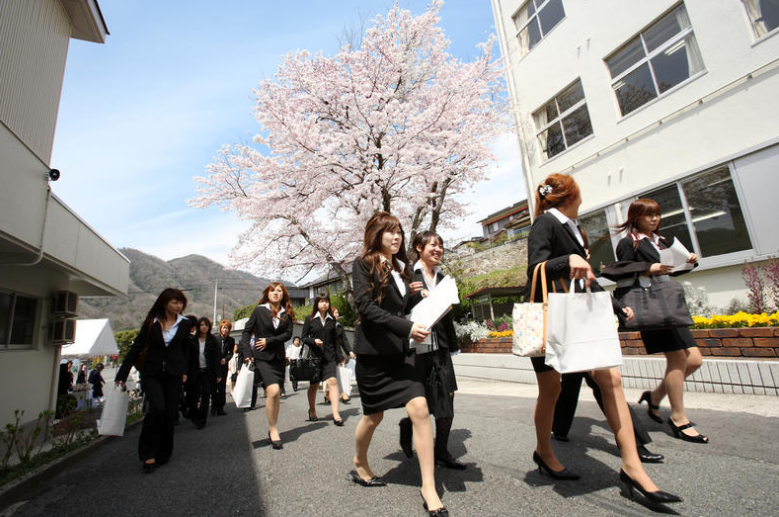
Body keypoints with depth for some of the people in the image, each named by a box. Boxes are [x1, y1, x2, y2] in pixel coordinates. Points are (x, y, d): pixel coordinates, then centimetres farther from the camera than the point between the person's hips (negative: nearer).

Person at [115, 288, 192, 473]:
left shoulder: (184, 324, 2)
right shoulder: (151, 323, -2)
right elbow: (137, 347, 1)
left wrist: (184, 371, 10)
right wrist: (122, 374, -1)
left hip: (173, 374, 1)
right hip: (152, 373, -1)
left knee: (169, 414, 4)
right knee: (157, 408, -18)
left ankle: (163, 455, 21)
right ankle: (148, 453, 0)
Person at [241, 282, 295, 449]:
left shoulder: (287, 313, 6)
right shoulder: (259, 310, 0)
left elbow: (288, 334, -1)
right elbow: (247, 331, 1)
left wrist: (269, 340, -11)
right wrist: (247, 353, -7)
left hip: (279, 357, 4)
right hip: (262, 357, -3)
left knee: (274, 394, 9)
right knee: (273, 391, -17)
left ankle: (272, 429, 25)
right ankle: (273, 429, -1)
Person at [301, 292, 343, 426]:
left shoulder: (332, 320, 9)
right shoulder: (310, 319, 2)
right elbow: (303, 337, 2)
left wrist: (337, 358, 13)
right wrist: (314, 341, -17)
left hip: (329, 356, 1)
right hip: (314, 355, -1)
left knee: (332, 381, -13)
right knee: (314, 384, 10)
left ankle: (336, 414, -14)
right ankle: (312, 411, 32)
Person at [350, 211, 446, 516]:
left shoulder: (399, 268, 14)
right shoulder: (363, 265, -6)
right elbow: (366, 307, -19)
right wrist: (407, 328, -25)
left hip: (398, 352, 5)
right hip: (373, 351, -5)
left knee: (419, 408, -8)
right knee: (374, 416, 11)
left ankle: (429, 487, 4)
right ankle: (359, 464, 40)